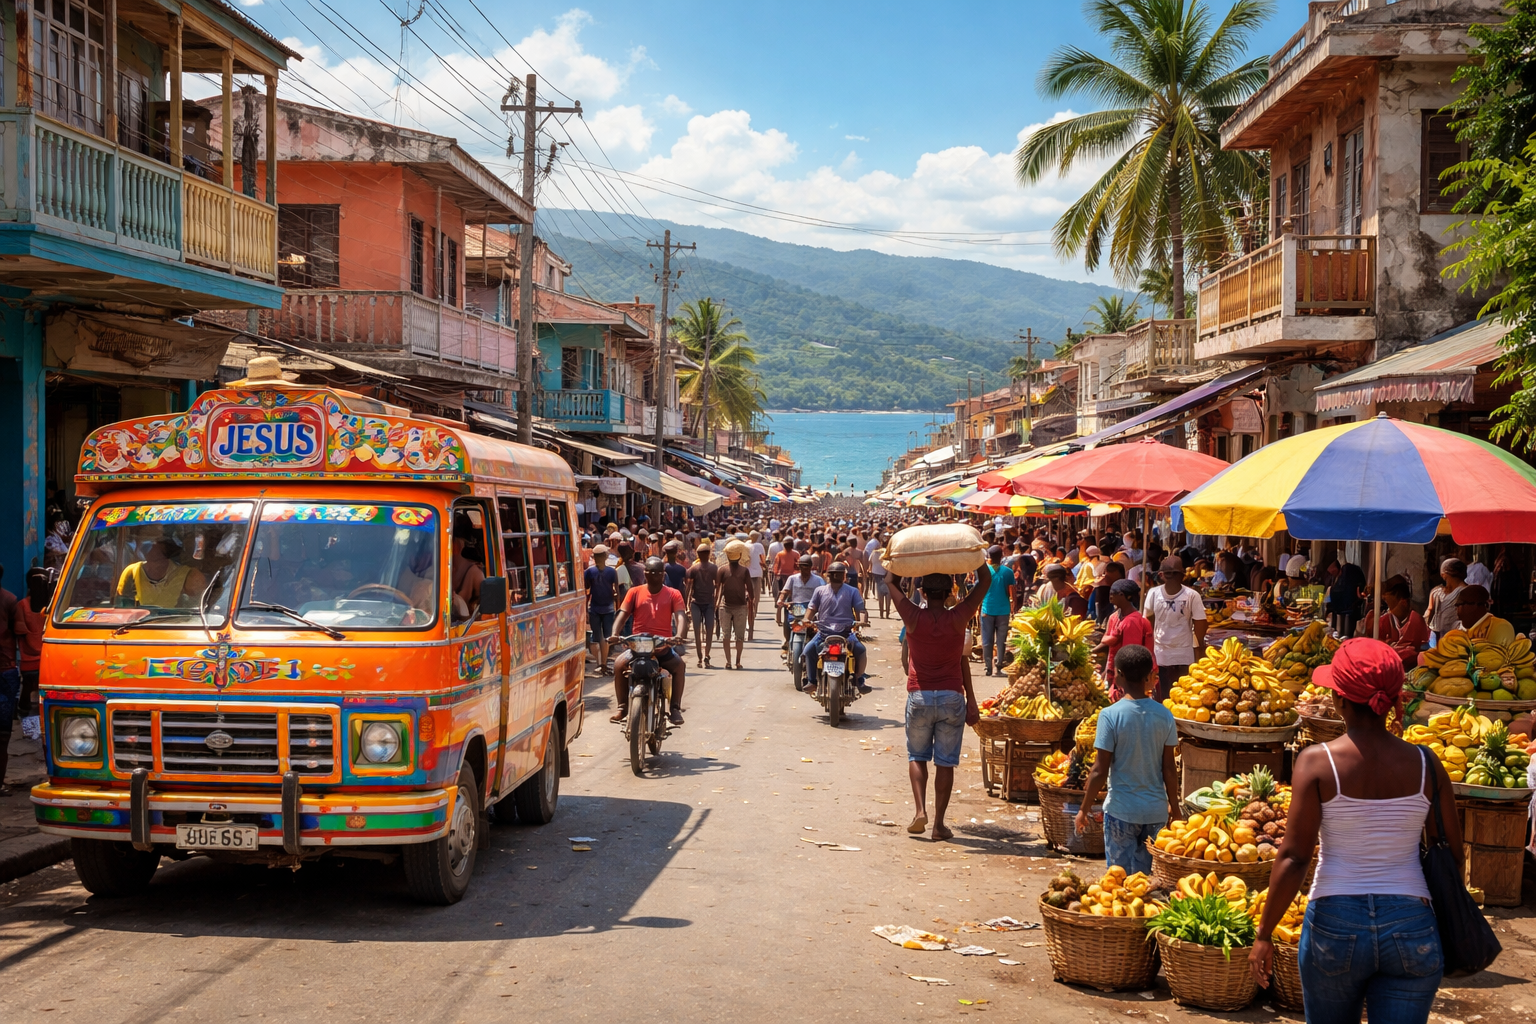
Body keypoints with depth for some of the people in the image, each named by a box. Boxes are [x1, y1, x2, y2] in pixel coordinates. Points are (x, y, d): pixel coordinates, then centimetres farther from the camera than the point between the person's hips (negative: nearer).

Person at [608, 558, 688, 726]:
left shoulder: (673, 595, 6)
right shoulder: (635, 592, 9)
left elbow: (680, 617, -8)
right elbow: (622, 615, 0)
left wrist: (678, 636, -29)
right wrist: (614, 634, -20)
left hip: (663, 645, -1)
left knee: (679, 665, -28)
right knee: (619, 664, -26)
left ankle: (675, 709, -18)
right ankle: (622, 706, -10)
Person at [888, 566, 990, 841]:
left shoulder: (914, 617, -8)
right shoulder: (958, 618, -8)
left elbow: (891, 582, 4)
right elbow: (985, 581, 0)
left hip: (919, 697, 0)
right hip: (952, 697, 0)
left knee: (917, 756, 16)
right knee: (946, 761, 6)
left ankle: (920, 810, -2)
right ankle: (939, 823, 6)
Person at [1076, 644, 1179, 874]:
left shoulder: (1111, 715, -15)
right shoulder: (1164, 715, -4)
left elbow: (1100, 771, -13)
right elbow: (1169, 769, 1)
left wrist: (1083, 809, -2)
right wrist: (1175, 806, 15)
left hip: (1122, 809, -3)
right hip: (1156, 810, 3)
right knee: (1145, 871, 16)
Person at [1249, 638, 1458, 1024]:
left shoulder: (1317, 761, -11)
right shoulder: (1424, 763, -3)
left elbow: (1293, 858, -12)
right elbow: (1452, 853, 3)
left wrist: (1264, 934, -3)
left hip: (1335, 923, -1)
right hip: (1411, 926, 1)